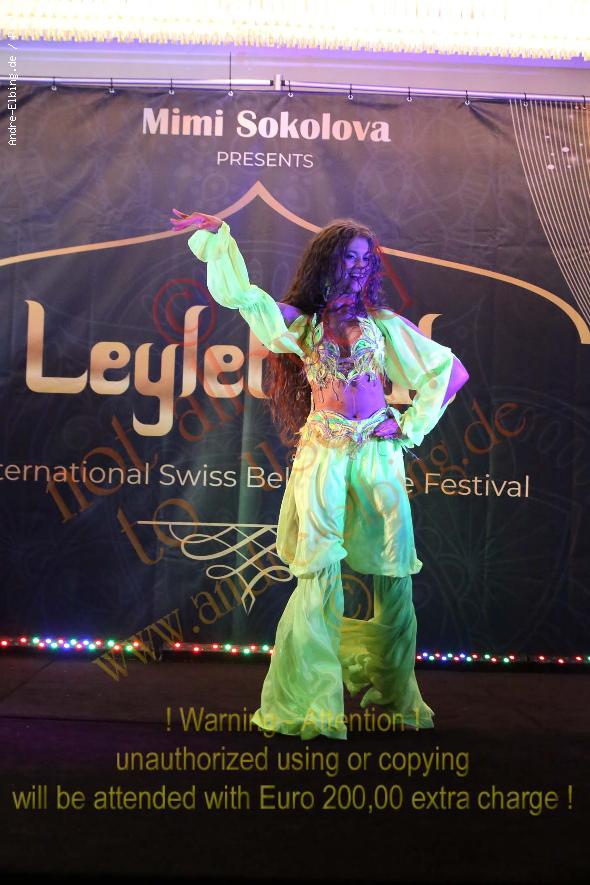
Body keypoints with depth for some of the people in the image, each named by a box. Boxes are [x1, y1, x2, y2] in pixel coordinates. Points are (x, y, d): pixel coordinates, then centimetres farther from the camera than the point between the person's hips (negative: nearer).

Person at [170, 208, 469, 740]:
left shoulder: (384, 324, 10)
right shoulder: (299, 324, 10)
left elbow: (446, 370, 12)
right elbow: (242, 294, 6)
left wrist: (410, 425, 5)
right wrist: (215, 234, 0)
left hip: (378, 452, 2)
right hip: (323, 453, -1)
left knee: (395, 575, 3)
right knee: (320, 573, -9)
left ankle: (395, 693, 21)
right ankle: (309, 701, 1)